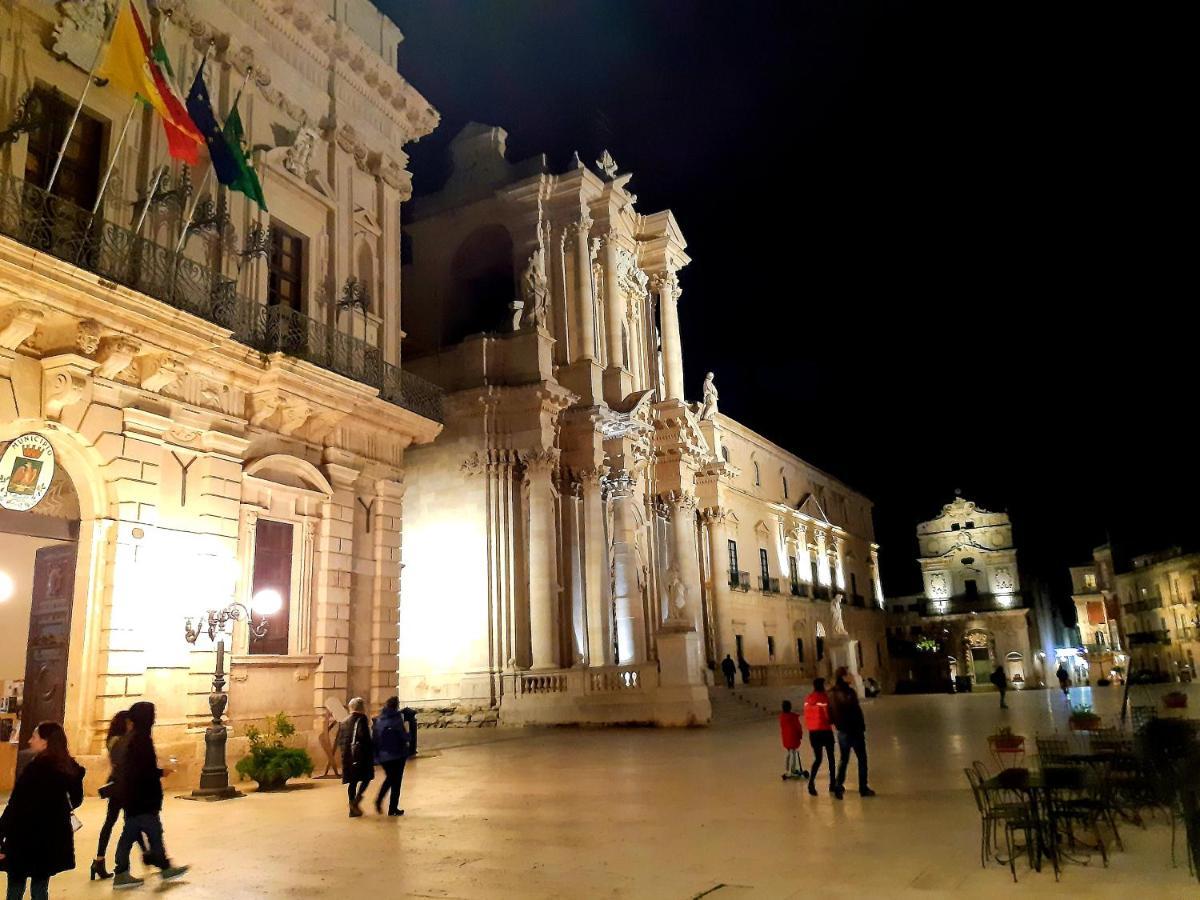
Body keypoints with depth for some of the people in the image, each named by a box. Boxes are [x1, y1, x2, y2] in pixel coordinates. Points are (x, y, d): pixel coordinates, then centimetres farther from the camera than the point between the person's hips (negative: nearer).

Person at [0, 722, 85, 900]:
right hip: (54, 838, 6)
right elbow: (76, 799, 12)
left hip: (27, 839, -6)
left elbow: (15, 807, -19)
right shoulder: (70, 767, 1)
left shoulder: (35, 768, -18)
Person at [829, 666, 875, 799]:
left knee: (843, 760, 16)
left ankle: (839, 787, 11)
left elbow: (830, 715, 8)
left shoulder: (832, 694, 2)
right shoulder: (849, 692, -19)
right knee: (862, 759, 7)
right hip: (854, 730, -6)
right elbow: (856, 711, -18)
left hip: (841, 732, 6)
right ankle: (863, 788, 10)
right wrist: (862, 727, -7)